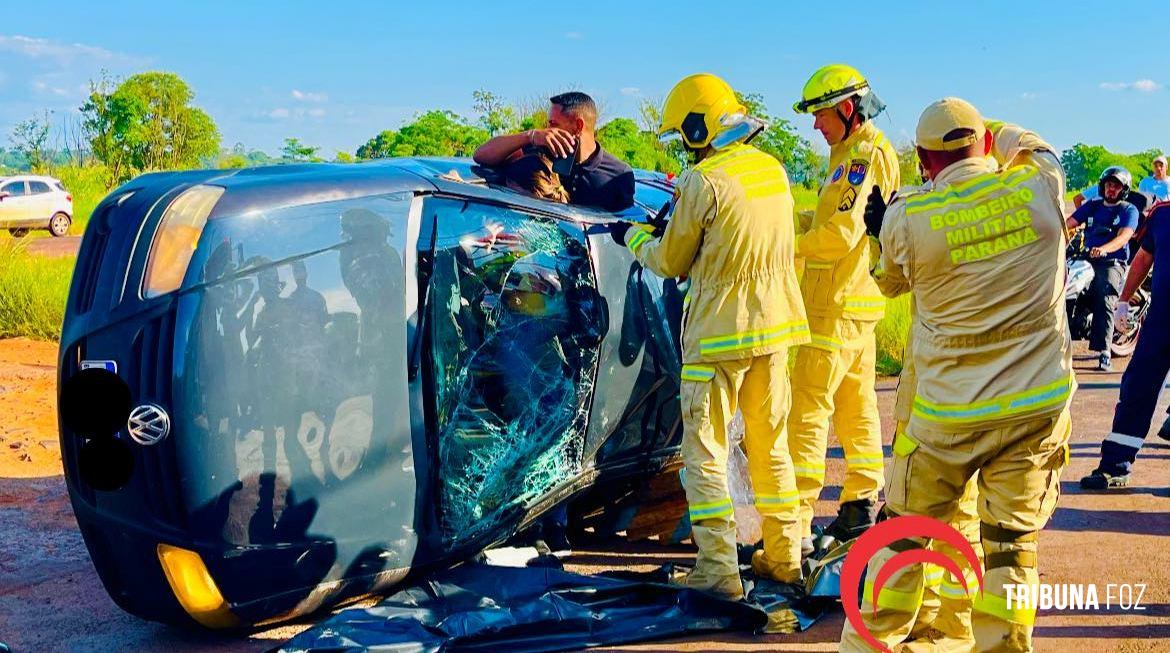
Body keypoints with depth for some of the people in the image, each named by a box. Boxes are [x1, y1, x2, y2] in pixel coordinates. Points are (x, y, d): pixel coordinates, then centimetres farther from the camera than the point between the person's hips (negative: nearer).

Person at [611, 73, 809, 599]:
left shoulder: (702, 182, -14)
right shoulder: (773, 170, 7)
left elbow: (672, 263, -4)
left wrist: (633, 236, 14)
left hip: (718, 335, -7)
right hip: (775, 325, 7)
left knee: (704, 451, 2)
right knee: (770, 443, 17)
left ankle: (718, 569, 2)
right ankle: (783, 555, 25)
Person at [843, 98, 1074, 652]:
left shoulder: (906, 218, -12)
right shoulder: (1041, 186, -6)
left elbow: (890, 283, 9)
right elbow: (1034, 146, 19)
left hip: (948, 413, -1)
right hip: (1039, 406, 2)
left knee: (904, 532, 14)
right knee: (1012, 543, 11)